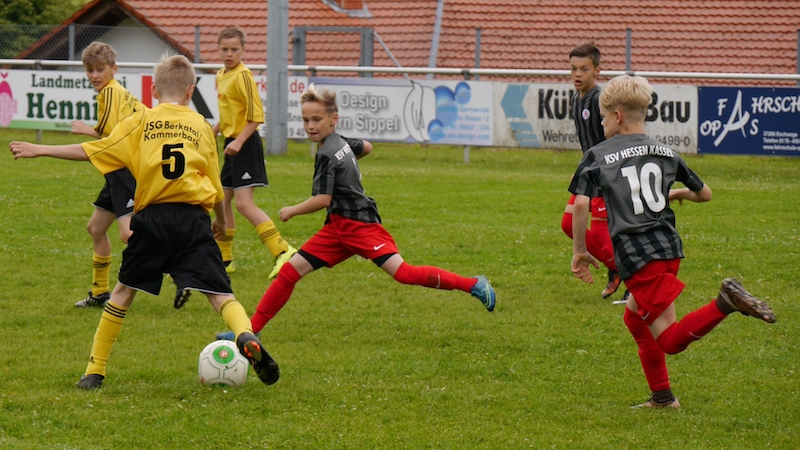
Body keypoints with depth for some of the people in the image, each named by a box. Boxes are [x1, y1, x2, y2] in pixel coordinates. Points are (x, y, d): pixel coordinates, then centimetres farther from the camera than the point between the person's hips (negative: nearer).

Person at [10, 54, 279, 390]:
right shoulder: (200, 125, 12)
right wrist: (221, 220, 32)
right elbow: (215, 185, 14)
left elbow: (91, 151, 8)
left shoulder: (140, 122, 9)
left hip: (152, 219, 0)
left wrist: (39, 150, 17)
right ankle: (247, 338, -33)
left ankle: (95, 371, 17)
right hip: (193, 218, 0)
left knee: (124, 290, 15)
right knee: (219, 293, -2)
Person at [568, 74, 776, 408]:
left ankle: (725, 303, -33)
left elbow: (581, 203, -12)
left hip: (636, 255, -6)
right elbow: (704, 193, 22)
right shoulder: (666, 153, 14)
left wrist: (579, 251, -1)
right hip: (670, 248, 6)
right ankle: (661, 396, 24)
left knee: (671, 340, -8)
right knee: (634, 318, 26)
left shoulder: (598, 156, 0)